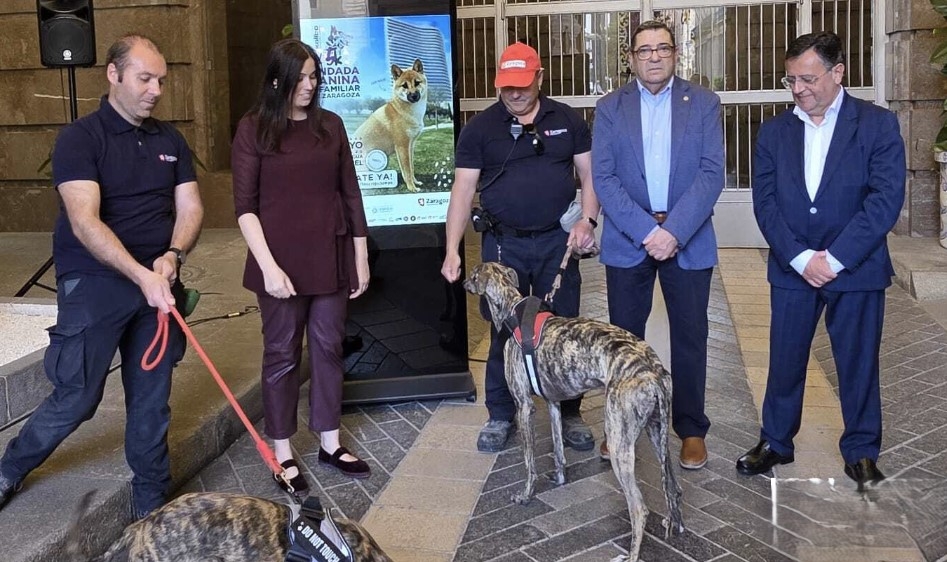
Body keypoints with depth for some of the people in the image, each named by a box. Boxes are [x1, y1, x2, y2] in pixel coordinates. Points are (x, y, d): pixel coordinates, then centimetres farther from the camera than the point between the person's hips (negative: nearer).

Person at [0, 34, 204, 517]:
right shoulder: (80, 139, -8)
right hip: (94, 284, -4)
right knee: (76, 399, 2)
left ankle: (151, 506, 26)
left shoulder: (171, 141, 9)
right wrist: (141, 275, -30)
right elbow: (84, 222, -20)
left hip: (158, 285, 5)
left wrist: (172, 256, -15)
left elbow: (190, 209, 5)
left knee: (152, 401, 10)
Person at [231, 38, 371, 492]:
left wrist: (360, 256, 7)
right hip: (282, 261, -3)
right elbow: (245, 206, -7)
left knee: (328, 348, 11)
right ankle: (282, 454, 19)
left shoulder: (330, 125, 6)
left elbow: (350, 193, 9)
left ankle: (330, 444, 25)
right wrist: (268, 266, -15)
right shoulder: (254, 128, -4)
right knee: (282, 353, 6)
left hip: (330, 258, 4)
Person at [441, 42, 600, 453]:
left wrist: (587, 220, -10)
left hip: (557, 241, 1)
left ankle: (569, 414, 23)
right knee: (504, 334, 7)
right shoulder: (480, 129, 1)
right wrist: (452, 250, -10)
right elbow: (463, 191, -2)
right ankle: (501, 417, 22)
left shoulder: (567, 120, 5)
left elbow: (590, 174, 7)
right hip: (503, 244, -1)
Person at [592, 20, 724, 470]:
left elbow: (712, 173, -6)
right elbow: (602, 178, -5)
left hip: (688, 240, 0)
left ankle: (691, 429, 21)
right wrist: (646, 231, -16)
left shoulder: (703, 103, 3)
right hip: (627, 240, 1)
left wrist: (674, 230, -17)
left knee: (690, 338, 7)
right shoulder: (609, 108, 4)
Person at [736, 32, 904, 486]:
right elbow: (765, 202, -2)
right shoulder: (774, 131, 5)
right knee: (784, 361, 10)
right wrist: (801, 258, -14)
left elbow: (886, 199, -11)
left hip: (857, 269, -2)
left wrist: (835, 258, -17)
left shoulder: (877, 124, -3)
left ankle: (861, 452, 25)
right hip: (792, 269, 2)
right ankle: (775, 442, 27)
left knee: (859, 364, 8)